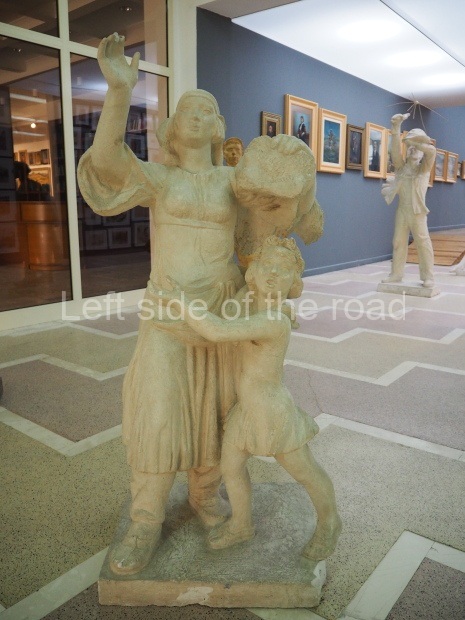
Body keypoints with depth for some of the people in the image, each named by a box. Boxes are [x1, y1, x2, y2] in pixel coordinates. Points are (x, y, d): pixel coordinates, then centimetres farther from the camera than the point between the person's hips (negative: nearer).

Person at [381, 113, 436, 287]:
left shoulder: (424, 168, 3)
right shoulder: (401, 166, 10)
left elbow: (431, 150, -16)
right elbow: (395, 150, -6)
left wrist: (413, 140, -13)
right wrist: (396, 128, -18)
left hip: (417, 211, -3)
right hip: (401, 210, 3)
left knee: (423, 243, -3)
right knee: (398, 242, 6)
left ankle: (428, 277, 1)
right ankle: (396, 273, 13)